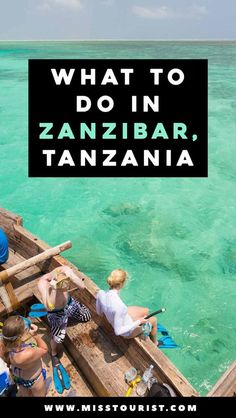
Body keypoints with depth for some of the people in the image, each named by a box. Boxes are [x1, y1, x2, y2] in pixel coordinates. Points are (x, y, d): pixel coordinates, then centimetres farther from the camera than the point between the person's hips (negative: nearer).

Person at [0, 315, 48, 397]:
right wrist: (35, 335, -29)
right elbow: (44, 349, -25)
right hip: (34, 380, -4)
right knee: (40, 395, 29)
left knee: (26, 394, 35)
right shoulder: (29, 354, -47)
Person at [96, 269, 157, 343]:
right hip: (127, 332, -6)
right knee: (153, 320, 17)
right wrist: (138, 322, -23)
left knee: (146, 311, 25)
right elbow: (118, 331, -32)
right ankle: (154, 343, 47)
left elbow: (99, 312, -1)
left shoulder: (100, 293, -21)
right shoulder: (119, 305, -42)